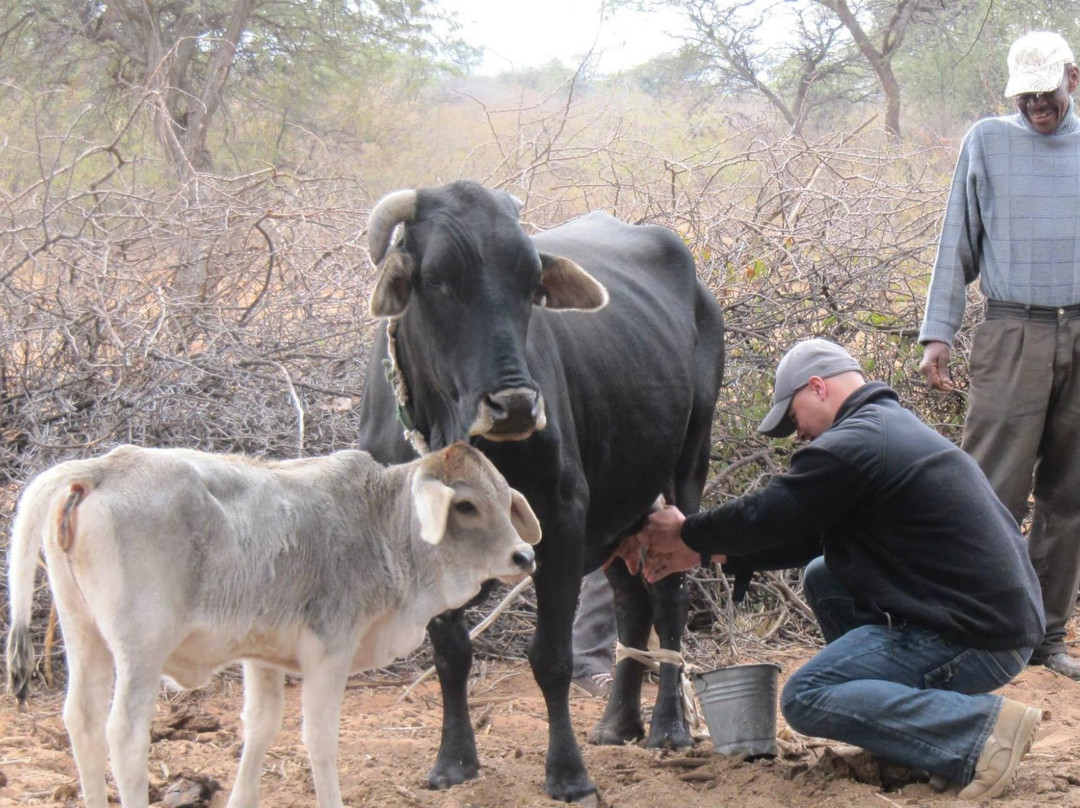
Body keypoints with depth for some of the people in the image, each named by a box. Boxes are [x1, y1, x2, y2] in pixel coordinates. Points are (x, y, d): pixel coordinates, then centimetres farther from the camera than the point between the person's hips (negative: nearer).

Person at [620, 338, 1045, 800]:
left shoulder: (852, 445, -13)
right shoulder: (895, 428, 19)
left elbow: (765, 516, -5)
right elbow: (808, 535, 24)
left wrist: (685, 534, 14)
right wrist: (705, 555, 25)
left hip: (978, 639, -10)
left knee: (805, 700, -7)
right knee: (822, 578, 21)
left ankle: (984, 727, -18)